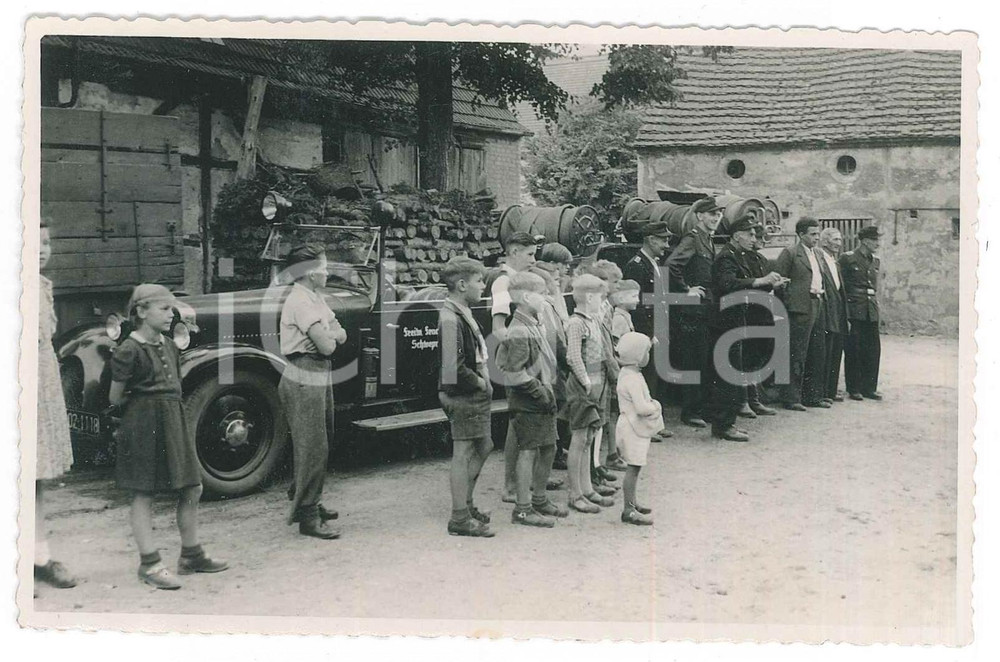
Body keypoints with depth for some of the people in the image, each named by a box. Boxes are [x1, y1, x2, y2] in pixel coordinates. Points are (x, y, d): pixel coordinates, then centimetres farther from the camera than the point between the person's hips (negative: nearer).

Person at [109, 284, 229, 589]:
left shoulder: (169, 347, 11)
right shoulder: (129, 351, -12)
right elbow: (115, 398, -7)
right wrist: (142, 403, 6)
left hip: (173, 421, 8)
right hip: (143, 426, -8)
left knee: (192, 489, 9)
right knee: (143, 494, 1)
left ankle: (191, 555, 22)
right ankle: (149, 564, 9)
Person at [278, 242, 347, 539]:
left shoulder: (315, 297, 13)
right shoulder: (301, 301, -18)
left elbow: (341, 335, 9)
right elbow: (327, 346, -21)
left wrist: (328, 335, -11)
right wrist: (331, 337, 0)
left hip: (319, 377, 10)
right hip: (305, 379, -10)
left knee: (315, 445, 18)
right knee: (313, 448, -6)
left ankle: (303, 502, 32)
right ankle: (307, 516, 2)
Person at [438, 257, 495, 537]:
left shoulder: (463, 314, 11)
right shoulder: (450, 319, -21)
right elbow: (454, 368, -27)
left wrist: (483, 380, 8)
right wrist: (480, 382, -16)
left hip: (475, 395, 10)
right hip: (463, 397, -10)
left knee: (483, 446, 20)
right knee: (463, 453, -2)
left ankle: (465, 503, 32)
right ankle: (460, 518, 8)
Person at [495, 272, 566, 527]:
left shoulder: (533, 326, 13)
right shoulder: (519, 332, -18)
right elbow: (514, 372, -23)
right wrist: (539, 391, -18)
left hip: (542, 399, 10)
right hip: (527, 402, -10)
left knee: (549, 448, 16)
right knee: (529, 451, -4)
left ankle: (539, 499, 29)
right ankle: (523, 509, 3)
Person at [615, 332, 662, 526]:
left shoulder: (627, 374, 11)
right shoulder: (633, 379, -22)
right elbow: (641, 408, -28)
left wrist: (651, 404, 7)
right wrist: (655, 407, -10)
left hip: (634, 428, 11)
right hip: (634, 428, -11)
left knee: (634, 467, 18)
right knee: (633, 467, -6)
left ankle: (631, 502, 29)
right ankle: (629, 510, -3)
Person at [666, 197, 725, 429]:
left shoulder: (708, 240, 16)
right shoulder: (692, 239, -12)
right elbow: (671, 264, -27)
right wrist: (686, 290, -19)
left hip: (706, 309, 9)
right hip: (692, 311, -9)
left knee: (705, 363, 13)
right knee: (692, 362, -4)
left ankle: (701, 407, 22)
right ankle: (689, 412, 2)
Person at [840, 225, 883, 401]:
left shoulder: (875, 261, 14)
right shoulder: (848, 258, -4)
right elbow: (841, 285, -4)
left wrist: (876, 304, 13)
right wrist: (845, 310, -8)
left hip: (872, 311, 6)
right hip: (855, 310, -6)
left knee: (873, 349, 6)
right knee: (854, 350, -1)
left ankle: (869, 388, 15)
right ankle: (854, 389, 7)